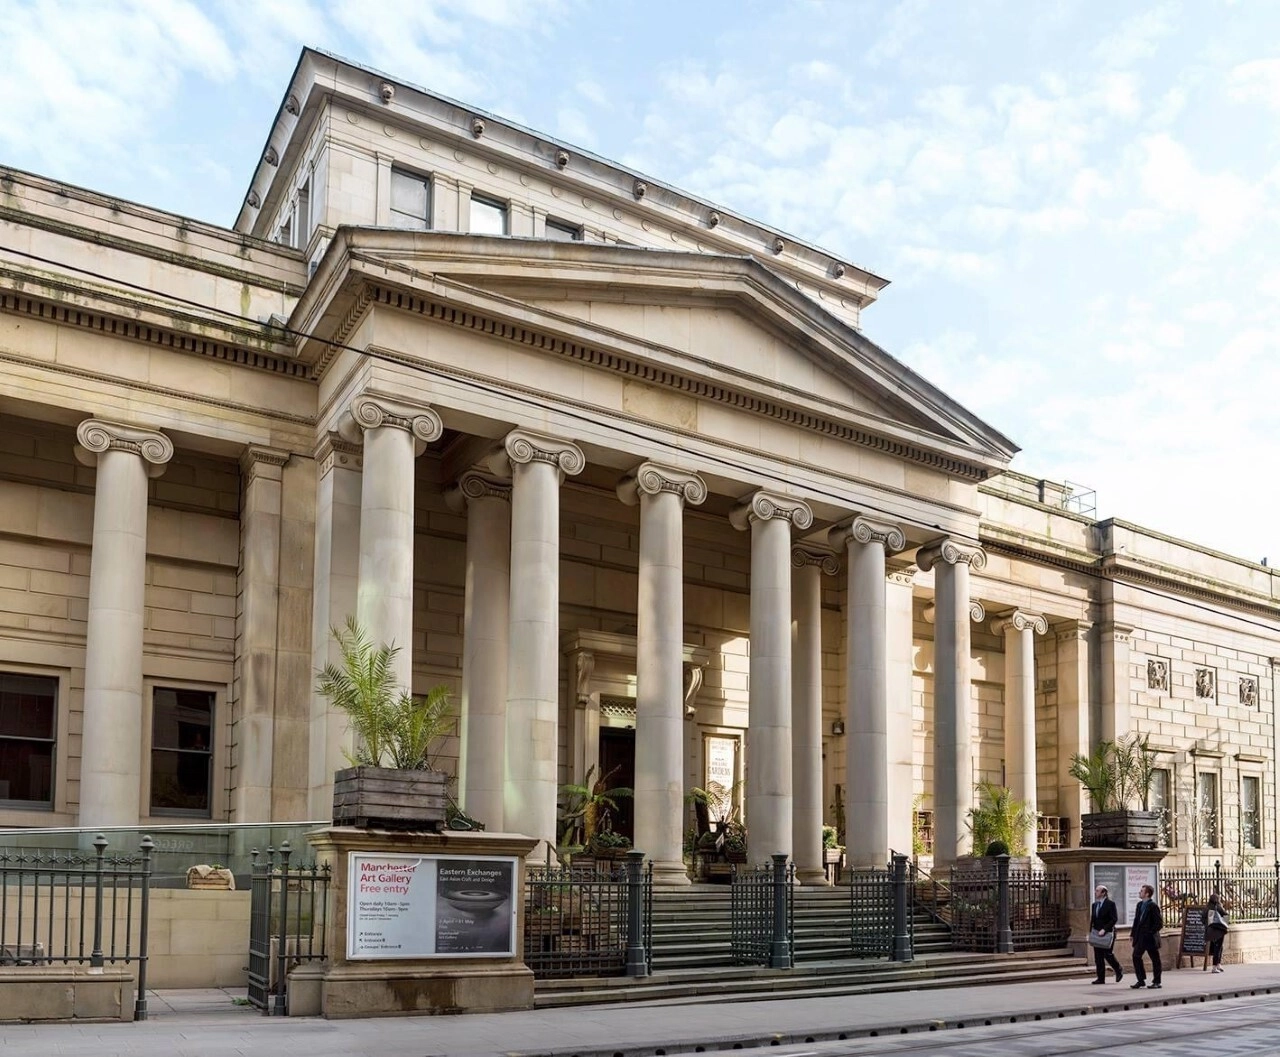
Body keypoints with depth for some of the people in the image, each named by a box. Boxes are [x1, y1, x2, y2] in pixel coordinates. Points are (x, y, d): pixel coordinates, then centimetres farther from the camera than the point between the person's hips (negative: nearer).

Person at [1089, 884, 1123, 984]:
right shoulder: (1094, 905, 13)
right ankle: (1101, 978, 8)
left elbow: (1114, 919, -15)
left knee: (1108, 954, -6)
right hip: (1097, 934, 7)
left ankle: (1119, 971, 20)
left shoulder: (1110, 904, -8)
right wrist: (1091, 932, 6)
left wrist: (1104, 929, -20)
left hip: (1107, 933, -7)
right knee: (1098, 957, 4)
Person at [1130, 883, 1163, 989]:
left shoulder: (1153, 906, -13)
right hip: (1140, 937, 8)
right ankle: (1141, 980, 11)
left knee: (1155, 959, 3)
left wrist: (1151, 932, -17)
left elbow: (1159, 923, -14)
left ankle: (1156, 982, 12)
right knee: (1136, 957, 4)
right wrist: (1133, 933, 12)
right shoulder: (1139, 904, 11)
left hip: (1150, 937, -8)